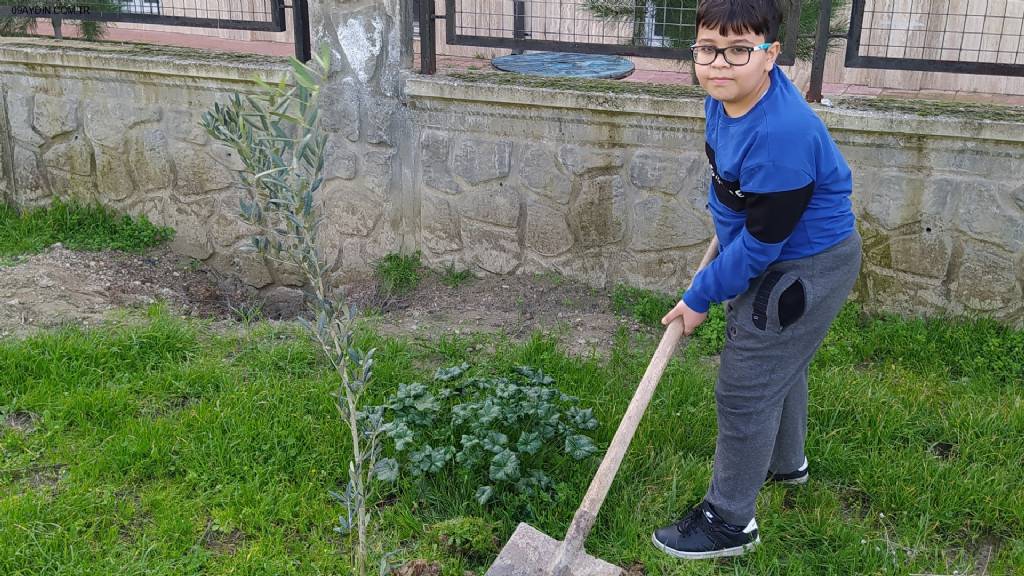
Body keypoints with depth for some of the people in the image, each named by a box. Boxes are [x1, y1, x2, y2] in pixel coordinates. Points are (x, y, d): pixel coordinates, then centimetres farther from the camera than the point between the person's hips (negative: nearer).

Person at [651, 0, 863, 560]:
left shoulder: (781, 135, -36)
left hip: (803, 271, -10)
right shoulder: (727, 95, -8)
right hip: (776, 259, 10)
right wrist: (726, 210, 20)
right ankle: (785, 463, 53)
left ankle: (729, 520, 16)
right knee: (779, 366, 28)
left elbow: (760, 242, -28)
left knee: (745, 392, -2)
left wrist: (701, 297, -18)